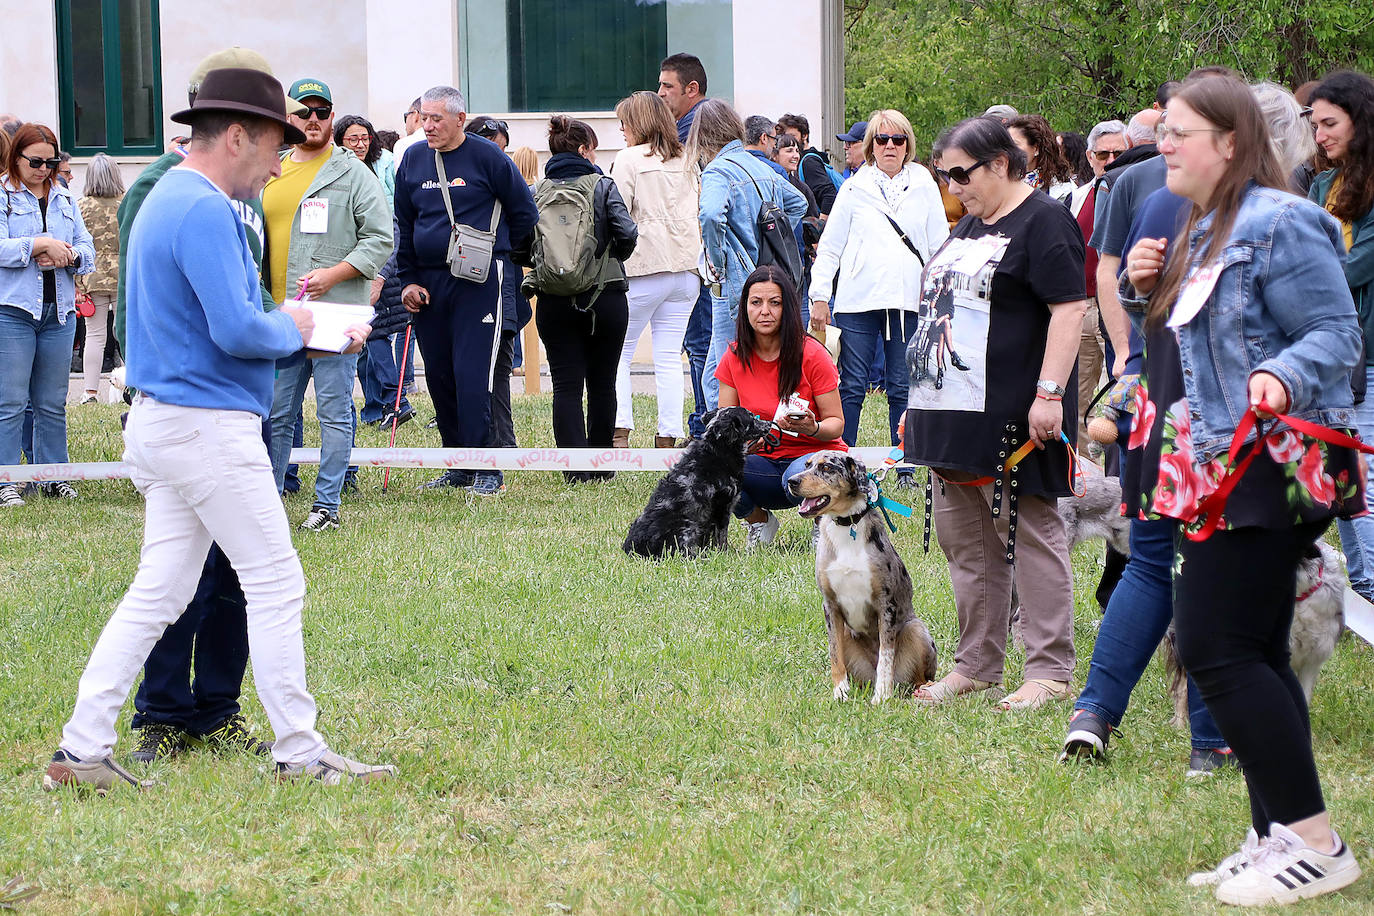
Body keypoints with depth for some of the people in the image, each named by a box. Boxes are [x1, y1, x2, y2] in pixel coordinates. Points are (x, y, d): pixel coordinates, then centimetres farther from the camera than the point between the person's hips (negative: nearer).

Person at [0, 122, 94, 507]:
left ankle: (53, 476, 17)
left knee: (53, 403, 10)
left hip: (59, 311, 5)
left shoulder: (64, 199, 15)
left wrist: (66, 256, -8)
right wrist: (41, 245, -17)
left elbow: (88, 252, 12)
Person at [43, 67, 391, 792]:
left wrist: (323, 326, 16)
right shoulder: (205, 211, -16)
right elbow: (237, 330, -24)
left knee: (158, 591, 9)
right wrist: (290, 330, -3)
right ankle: (298, 754, 3)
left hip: (162, 423, 10)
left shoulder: (167, 200, 17)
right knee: (275, 584, -2)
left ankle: (82, 751, 6)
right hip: (209, 425, -10)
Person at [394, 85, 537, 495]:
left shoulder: (487, 157, -4)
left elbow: (524, 213, 5)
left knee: (473, 376, -11)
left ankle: (487, 468, -7)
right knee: (438, 376, 7)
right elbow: (403, 226, 17)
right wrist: (407, 280, 9)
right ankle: (459, 465, 16)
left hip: (479, 281, -5)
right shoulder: (413, 160, 9)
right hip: (427, 284, 5)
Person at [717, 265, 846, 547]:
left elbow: (836, 423, -6)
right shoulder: (735, 357, 1)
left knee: (798, 477, -39)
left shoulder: (810, 354, -10)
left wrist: (813, 428, -29)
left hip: (814, 453, -3)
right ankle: (759, 520, 2)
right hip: (762, 460, 3)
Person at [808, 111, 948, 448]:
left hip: (908, 302, 1)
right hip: (858, 300, -1)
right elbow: (829, 247, 9)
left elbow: (940, 246, 12)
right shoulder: (854, 188, 9)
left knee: (903, 389, 3)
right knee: (851, 387, -2)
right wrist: (819, 296, 2)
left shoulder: (924, 187, 10)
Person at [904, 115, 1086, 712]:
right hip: (954, 412, 9)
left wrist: (1049, 392, -23)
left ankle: (1050, 671, 0)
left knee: (1031, 535, -4)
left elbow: (1070, 309, -16)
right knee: (964, 541, 12)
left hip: (1014, 417, -9)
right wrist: (923, 397, 22)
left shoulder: (1043, 221, -9)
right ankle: (976, 664, 20)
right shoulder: (969, 226, 19)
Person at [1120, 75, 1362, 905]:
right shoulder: (1200, 231, 16)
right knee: (1254, 656, 11)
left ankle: (1316, 844, -9)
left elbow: (1337, 334, -17)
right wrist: (1148, 290, 5)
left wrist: (1283, 377, -35)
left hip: (1262, 471, -10)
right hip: (1213, 474, 10)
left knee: (1219, 648, -13)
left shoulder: (1278, 226, -14)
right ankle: (1277, 837, 15)